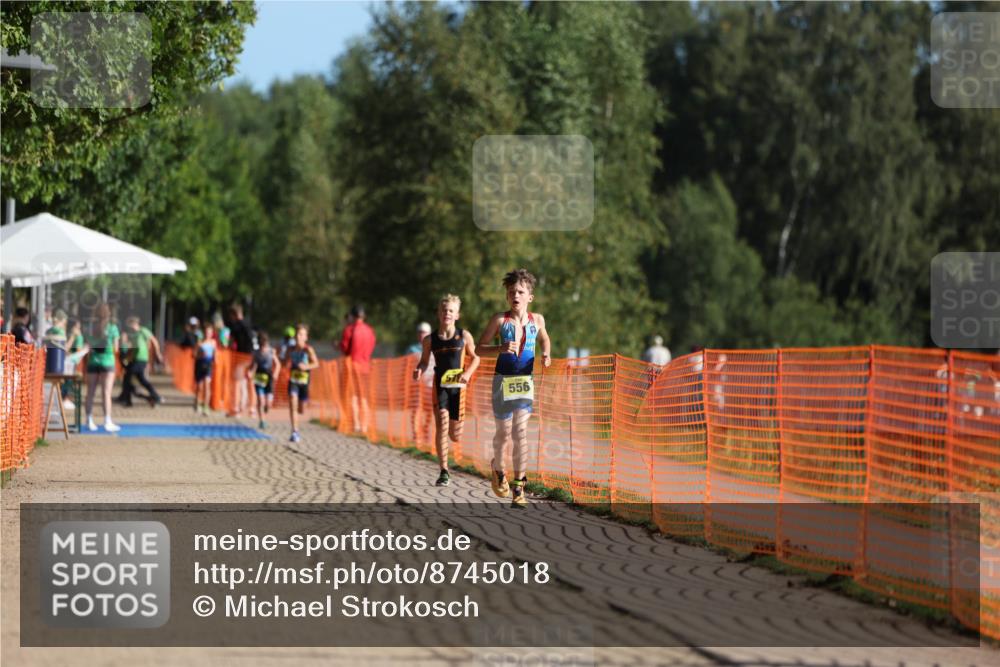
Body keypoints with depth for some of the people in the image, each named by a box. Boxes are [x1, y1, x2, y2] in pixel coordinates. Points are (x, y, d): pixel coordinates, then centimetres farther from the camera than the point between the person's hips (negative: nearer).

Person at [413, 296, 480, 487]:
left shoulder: (464, 336, 0)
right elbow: (424, 361, 12)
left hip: (457, 386, 1)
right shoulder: (430, 340, 1)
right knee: (442, 425, -18)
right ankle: (444, 473, -13)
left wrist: (468, 373, -8)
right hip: (440, 386, -1)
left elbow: (475, 357, 10)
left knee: (455, 435, 6)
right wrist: (419, 371, -10)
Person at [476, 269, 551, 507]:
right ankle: (497, 468, 38)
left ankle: (518, 488, -5)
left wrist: (546, 355, 3)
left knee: (521, 433, -7)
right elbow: (479, 349, -2)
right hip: (503, 380, -1)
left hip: (525, 381, 1)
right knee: (504, 432, 7)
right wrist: (501, 349, -20)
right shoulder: (500, 320, -5)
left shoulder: (537, 320, 3)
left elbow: (544, 339, 24)